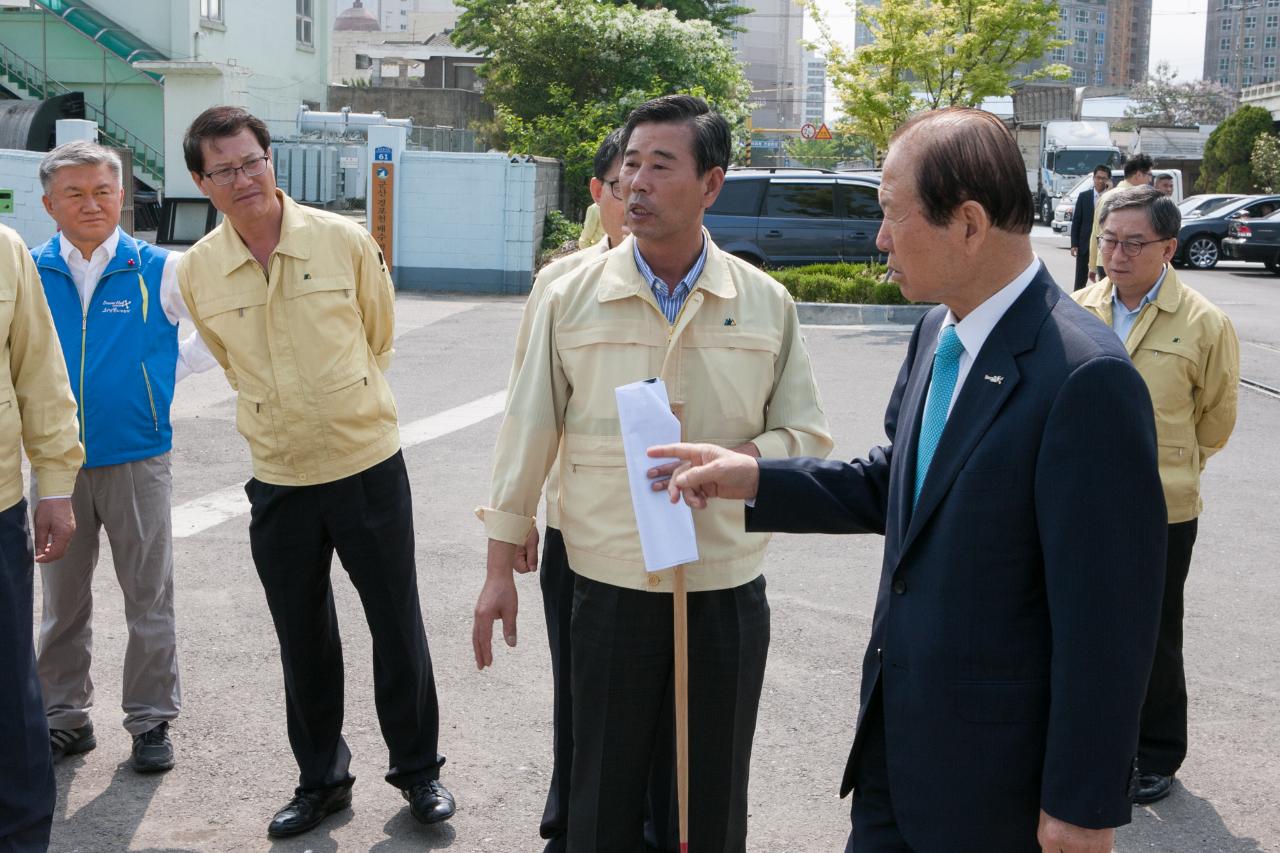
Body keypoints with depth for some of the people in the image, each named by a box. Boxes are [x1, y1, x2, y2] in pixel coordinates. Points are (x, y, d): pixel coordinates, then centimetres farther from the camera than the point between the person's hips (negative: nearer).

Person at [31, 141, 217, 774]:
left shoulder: (160, 272, -5)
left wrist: (173, 369, 0)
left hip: (138, 461, -2)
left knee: (149, 598, 6)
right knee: (63, 601, 13)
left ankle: (152, 720, 19)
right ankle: (65, 717, 27)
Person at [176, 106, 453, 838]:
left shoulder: (345, 241, -9)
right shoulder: (196, 272, -4)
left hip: (369, 465, -1)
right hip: (280, 480, 2)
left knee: (398, 627, 8)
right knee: (304, 644, 13)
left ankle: (418, 769, 27)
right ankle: (321, 781, 31)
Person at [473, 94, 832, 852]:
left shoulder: (766, 304, -1)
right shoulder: (572, 298, -2)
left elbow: (807, 437, 1)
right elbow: (528, 439, 2)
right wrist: (500, 570, 2)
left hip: (729, 594, 1)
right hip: (611, 591, 0)